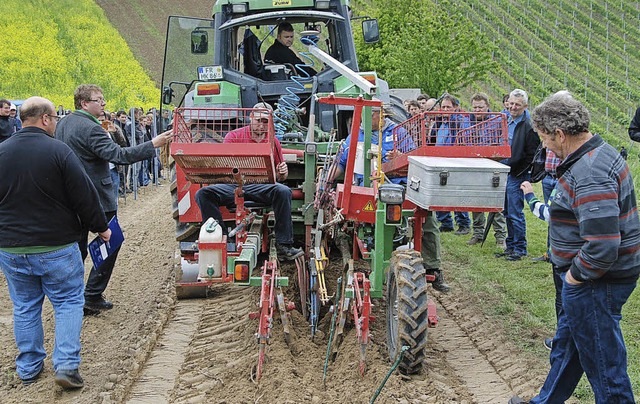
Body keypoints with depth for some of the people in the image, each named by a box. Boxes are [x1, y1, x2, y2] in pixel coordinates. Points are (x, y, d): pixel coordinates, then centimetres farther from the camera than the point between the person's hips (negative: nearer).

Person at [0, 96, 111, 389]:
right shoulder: (58, 151, -15)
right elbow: (84, 196, -12)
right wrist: (100, 227, 3)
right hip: (55, 245, -4)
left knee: (25, 307, 15)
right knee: (68, 302, 7)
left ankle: (28, 367, 22)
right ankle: (66, 365, -1)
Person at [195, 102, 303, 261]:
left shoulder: (273, 142, 14)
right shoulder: (234, 136, 8)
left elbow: (280, 176, 20)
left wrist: (283, 172, -6)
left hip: (261, 187, 0)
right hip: (232, 184, 0)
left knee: (283, 192, -32)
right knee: (203, 194, -26)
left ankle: (284, 246, -28)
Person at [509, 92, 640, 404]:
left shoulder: (589, 174, -27)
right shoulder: (600, 153, 7)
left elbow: (603, 246, -33)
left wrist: (576, 275, -17)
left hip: (596, 284, -11)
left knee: (602, 361, 2)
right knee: (566, 345, 26)